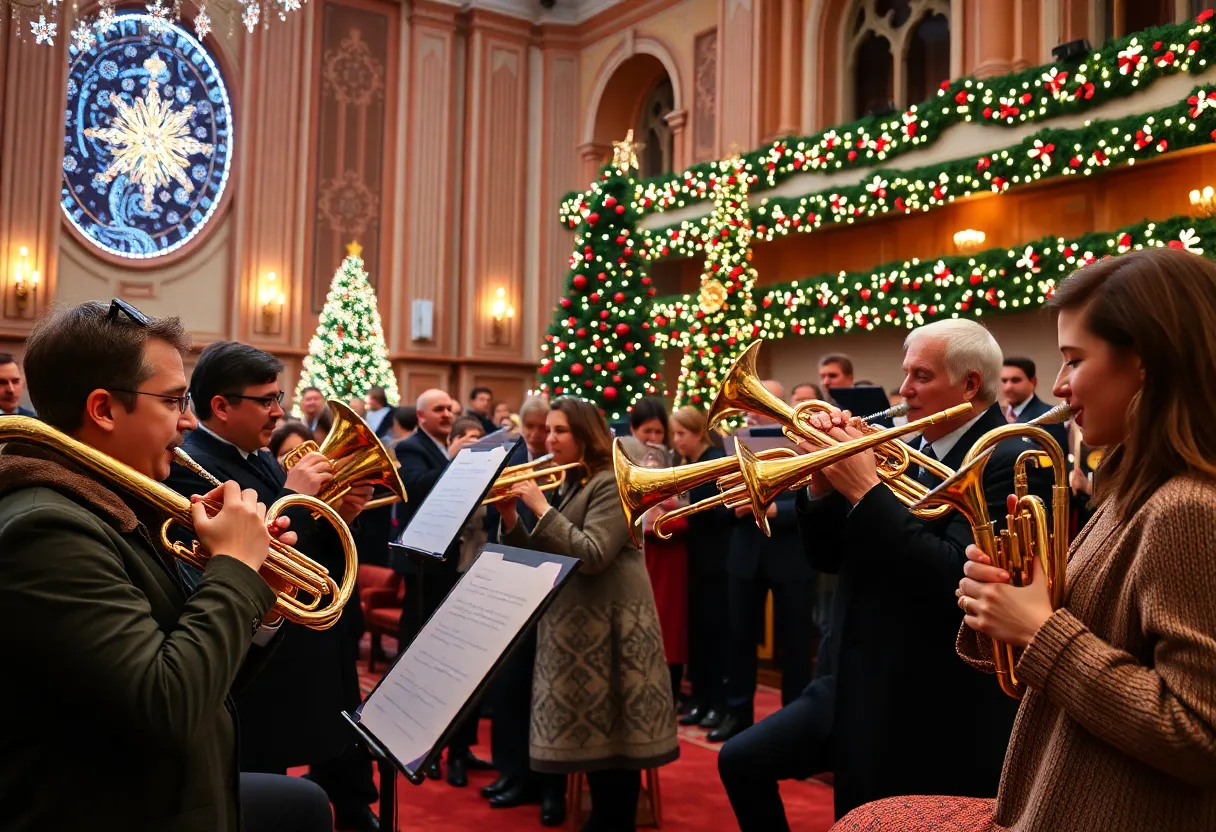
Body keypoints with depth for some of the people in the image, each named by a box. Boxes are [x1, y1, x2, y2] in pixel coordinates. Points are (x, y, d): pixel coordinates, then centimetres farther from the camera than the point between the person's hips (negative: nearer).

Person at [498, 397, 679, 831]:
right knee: (591, 730, 14)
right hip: (572, 622, 9)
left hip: (609, 625, -9)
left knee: (615, 733, -2)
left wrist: (541, 507, -21)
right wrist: (511, 516, -3)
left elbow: (591, 556, -23)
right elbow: (538, 557, 12)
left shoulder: (611, 483, -12)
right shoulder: (567, 485, 14)